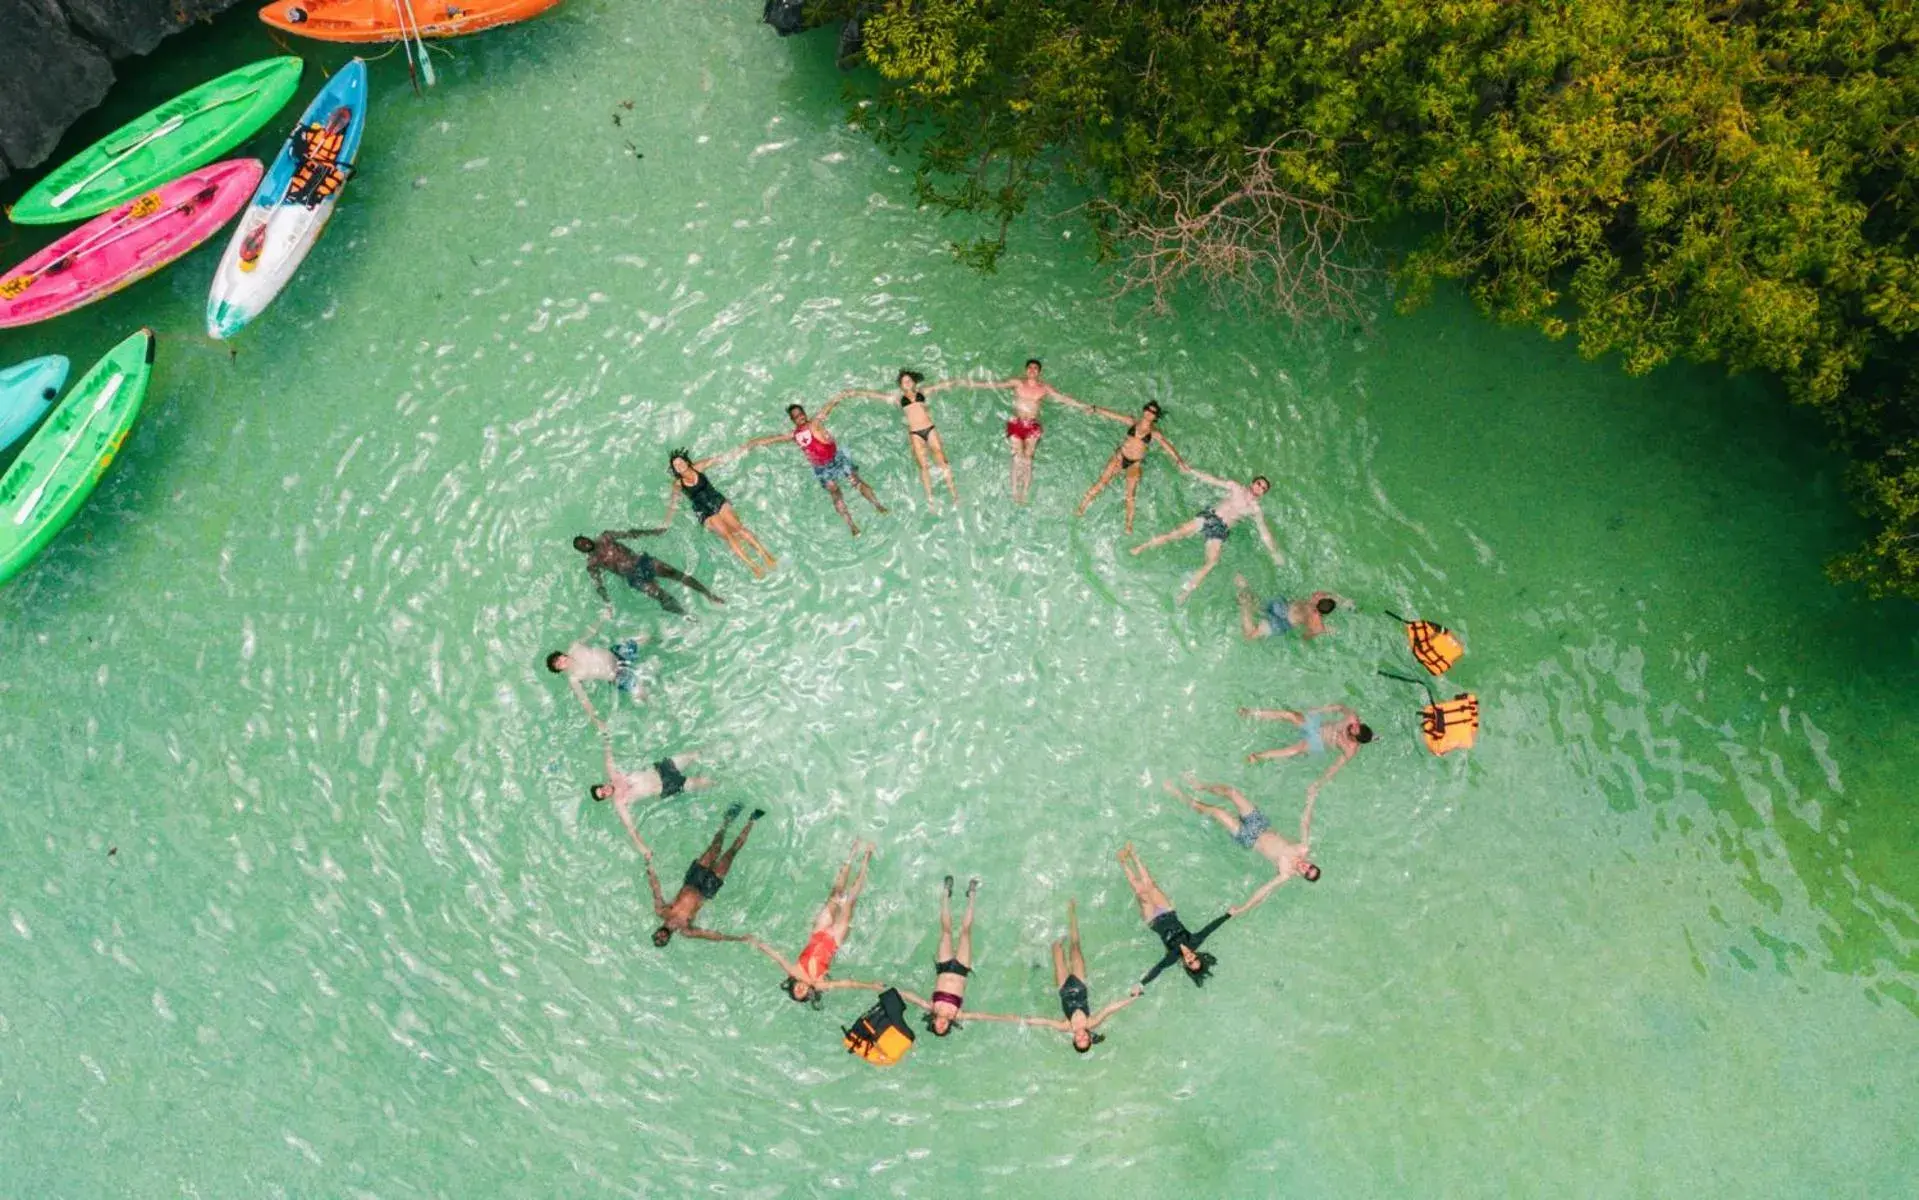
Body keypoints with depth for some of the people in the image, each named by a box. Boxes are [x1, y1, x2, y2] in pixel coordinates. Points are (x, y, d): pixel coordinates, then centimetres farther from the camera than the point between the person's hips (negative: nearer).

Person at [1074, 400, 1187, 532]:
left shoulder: (1155, 433, -1)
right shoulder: (1132, 423, 3)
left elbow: (1167, 446, -10)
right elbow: (1112, 415, 4)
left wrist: (1178, 460, -23)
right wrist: (1095, 409, 3)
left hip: (1135, 464, -1)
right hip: (1120, 456, 1)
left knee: (1131, 495, -8)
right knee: (1101, 483, -5)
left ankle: (1129, 524, 2)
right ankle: (1081, 508, 4)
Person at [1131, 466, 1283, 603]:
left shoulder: (1256, 510, 11)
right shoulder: (1236, 488, 12)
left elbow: (1264, 533, 12)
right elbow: (1213, 479, 11)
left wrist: (1274, 554, 7)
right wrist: (1191, 470, 6)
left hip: (1221, 529, 0)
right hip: (1210, 516, 0)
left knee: (1212, 561, -23)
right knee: (1178, 533, -20)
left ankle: (1187, 589, -21)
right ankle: (1142, 547, -13)